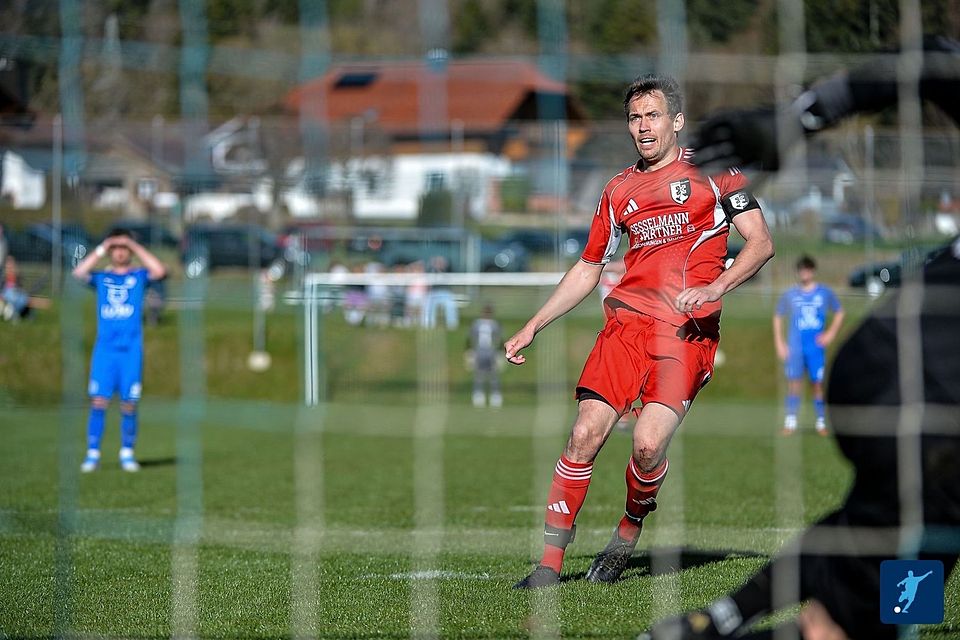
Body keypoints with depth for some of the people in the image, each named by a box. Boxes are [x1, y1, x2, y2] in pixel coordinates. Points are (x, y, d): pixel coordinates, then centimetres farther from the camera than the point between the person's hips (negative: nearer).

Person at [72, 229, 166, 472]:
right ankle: (93, 453, -5)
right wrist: (100, 250, -3)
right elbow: (78, 273, -6)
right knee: (98, 402, -8)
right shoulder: (101, 277, 12)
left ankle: (127, 453, 13)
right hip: (104, 349, 0)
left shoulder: (139, 276, 9)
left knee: (129, 404, 0)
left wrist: (136, 247, -5)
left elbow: (159, 271, -10)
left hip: (131, 349, 0)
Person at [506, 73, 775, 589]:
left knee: (648, 444, -19)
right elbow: (588, 270, 26)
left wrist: (715, 287, -17)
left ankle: (628, 534, 10)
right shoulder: (619, 190, 18)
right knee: (585, 434, -13)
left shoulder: (712, 171, 6)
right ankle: (550, 561, -7)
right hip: (627, 319, 4)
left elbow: (760, 243, -1)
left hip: (688, 330, -4)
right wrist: (533, 327, 21)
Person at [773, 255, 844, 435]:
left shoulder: (825, 293, 5)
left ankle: (821, 422, 9)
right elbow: (777, 317, 13)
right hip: (794, 346, 0)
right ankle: (790, 421, -6)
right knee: (794, 381, -9)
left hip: (817, 346, 0)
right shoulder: (790, 294, 6)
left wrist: (830, 333, 1)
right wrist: (779, 343, 5)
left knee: (818, 383, 0)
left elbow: (839, 313, 14)